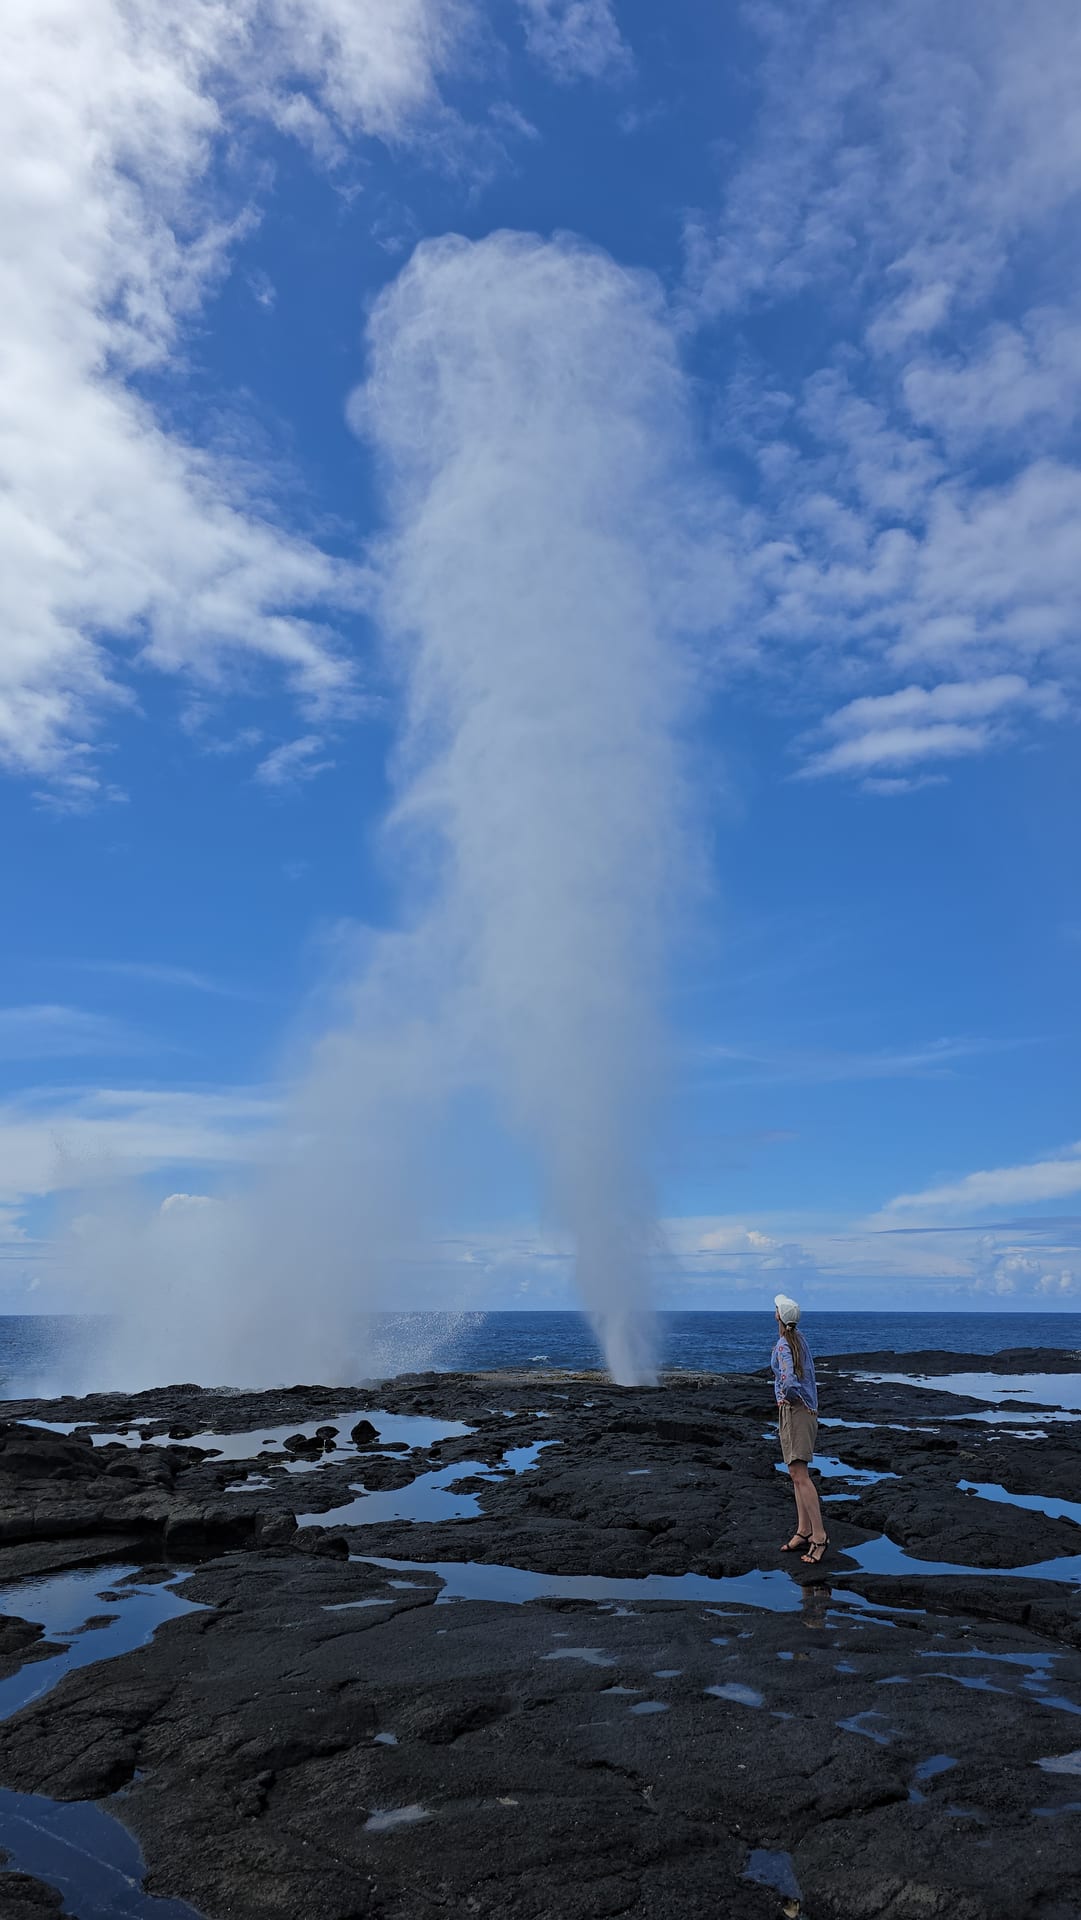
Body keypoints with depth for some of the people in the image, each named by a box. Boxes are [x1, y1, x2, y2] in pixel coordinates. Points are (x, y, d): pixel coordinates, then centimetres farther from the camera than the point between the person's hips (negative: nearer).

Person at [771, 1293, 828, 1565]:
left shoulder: (783, 1345, -17)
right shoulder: (799, 1339, 9)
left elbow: (789, 1381, -30)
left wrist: (796, 1399, -13)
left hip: (794, 1410, -9)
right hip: (804, 1409, 9)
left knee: (799, 1475, -10)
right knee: (797, 1473, 13)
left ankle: (819, 1535, -11)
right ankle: (803, 1532, 18)